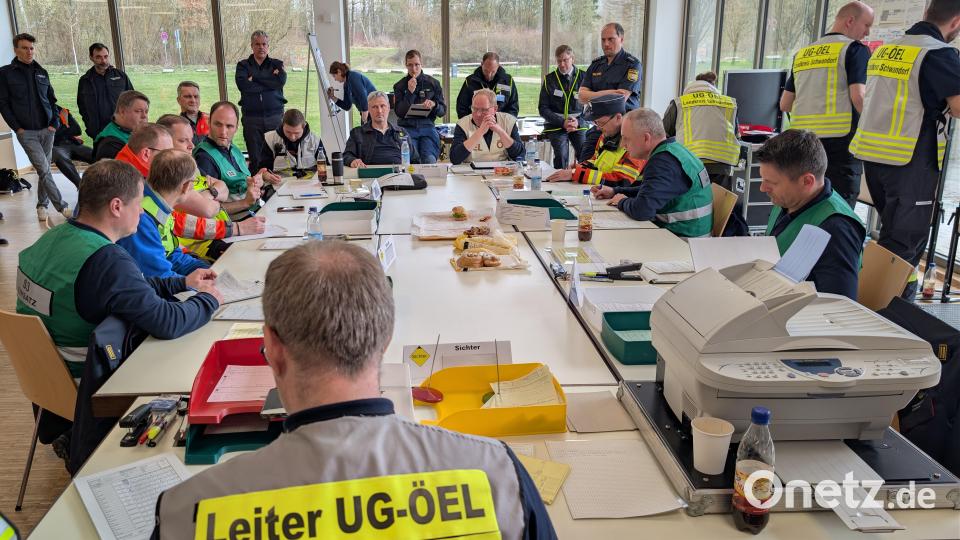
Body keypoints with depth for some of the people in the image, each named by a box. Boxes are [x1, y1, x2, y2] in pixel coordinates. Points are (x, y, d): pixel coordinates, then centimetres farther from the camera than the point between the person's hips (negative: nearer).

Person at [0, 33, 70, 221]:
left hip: (47, 130, 4)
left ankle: (42, 205, 22)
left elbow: (52, 100, 16)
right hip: (27, 132, -4)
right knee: (44, 169, -11)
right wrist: (17, 128, -8)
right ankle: (62, 206, -9)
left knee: (44, 169, 9)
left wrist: (55, 123, 3)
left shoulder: (41, 72, 11)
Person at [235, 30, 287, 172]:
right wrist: (270, 82, -5)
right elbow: (242, 85, -9)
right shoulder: (243, 65, 12)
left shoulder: (277, 64, 14)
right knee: (255, 159, -1)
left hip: (275, 116, 0)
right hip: (251, 118, 0)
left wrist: (255, 78, -5)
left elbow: (281, 80, -8)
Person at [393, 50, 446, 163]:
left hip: (427, 125, 0)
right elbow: (399, 113, -2)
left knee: (430, 160, -22)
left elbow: (443, 111, 8)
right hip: (407, 127, 0)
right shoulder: (399, 86, 8)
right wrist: (410, 92, -11)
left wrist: (434, 105, -15)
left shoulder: (433, 83, 9)